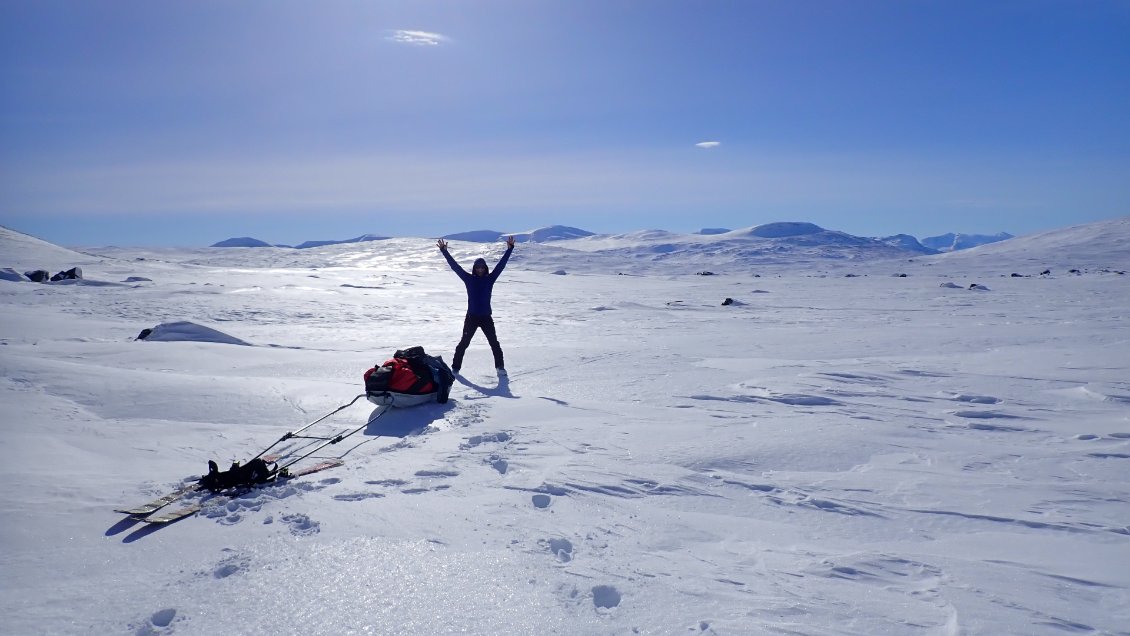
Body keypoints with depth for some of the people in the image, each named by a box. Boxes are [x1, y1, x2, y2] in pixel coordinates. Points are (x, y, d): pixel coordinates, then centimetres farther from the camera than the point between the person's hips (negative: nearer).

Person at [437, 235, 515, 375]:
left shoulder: (490, 279, 1)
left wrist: (510, 249, -6)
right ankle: (455, 367, 15)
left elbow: (501, 264, -2)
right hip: (471, 317, -1)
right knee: (463, 343, 6)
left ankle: (500, 367, 17)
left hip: (486, 317, 1)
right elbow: (455, 266, -3)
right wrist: (444, 251, -6)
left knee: (494, 343, 5)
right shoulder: (469, 279, -1)